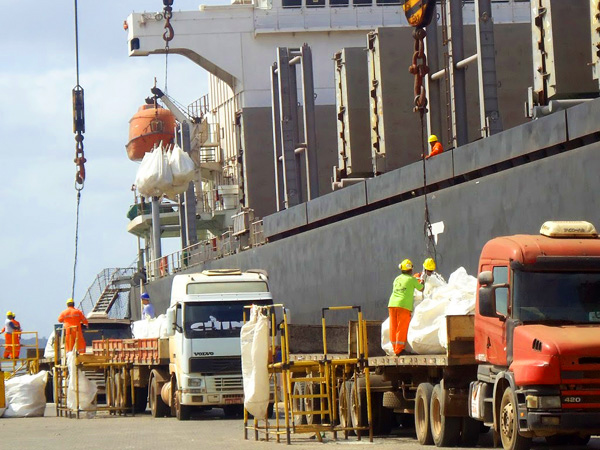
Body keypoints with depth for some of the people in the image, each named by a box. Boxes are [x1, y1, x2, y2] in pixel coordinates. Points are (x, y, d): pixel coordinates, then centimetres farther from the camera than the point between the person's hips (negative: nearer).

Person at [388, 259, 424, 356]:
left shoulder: (397, 279, 16)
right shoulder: (412, 279, 2)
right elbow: (421, 289, 14)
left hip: (392, 304, 5)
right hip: (404, 305, -5)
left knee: (393, 328, 8)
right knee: (402, 328, -4)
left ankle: (395, 348, 11)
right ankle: (399, 349, -6)